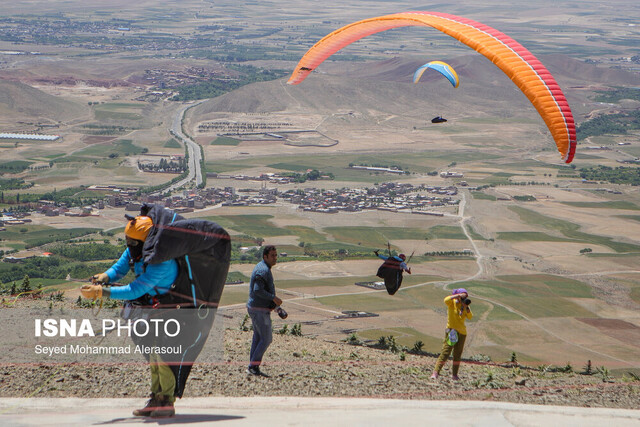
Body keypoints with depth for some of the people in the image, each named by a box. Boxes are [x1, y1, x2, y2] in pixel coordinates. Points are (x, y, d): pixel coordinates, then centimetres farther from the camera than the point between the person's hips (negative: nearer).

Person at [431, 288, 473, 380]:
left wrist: (467, 308, -16)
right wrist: (458, 295, -26)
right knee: (445, 352, -12)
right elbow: (446, 300, -29)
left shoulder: (464, 306, 9)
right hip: (452, 330, -6)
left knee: (458, 354, 10)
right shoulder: (452, 303, -6)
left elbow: (470, 317, -2)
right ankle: (435, 373, -14)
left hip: (462, 332, 6)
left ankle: (454, 374, 19)